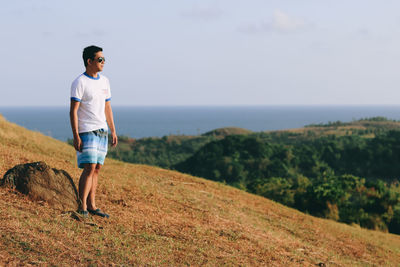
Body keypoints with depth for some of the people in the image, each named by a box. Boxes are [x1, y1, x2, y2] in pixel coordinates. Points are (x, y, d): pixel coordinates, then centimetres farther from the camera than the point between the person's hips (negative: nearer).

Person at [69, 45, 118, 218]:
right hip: (86, 131, -7)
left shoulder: (104, 81, 14)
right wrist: (76, 136, -17)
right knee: (89, 168, -13)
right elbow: (73, 110, -12)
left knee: (97, 168, 7)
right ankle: (82, 207, -9)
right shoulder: (79, 82, -9)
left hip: (102, 131, 7)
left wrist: (113, 131, 16)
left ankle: (91, 205, 13)